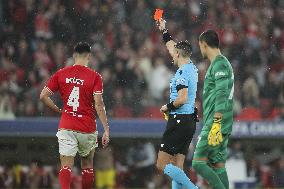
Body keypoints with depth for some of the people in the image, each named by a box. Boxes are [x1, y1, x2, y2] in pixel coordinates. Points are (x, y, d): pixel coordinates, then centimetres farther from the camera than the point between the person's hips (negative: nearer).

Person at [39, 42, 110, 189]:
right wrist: (106, 129, -11)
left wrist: (59, 110, 12)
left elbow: (43, 96, 0)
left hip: (66, 126, 1)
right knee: (87, 165, 17)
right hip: (87, 128, -1)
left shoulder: (61, 74, 2)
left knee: (66, 165, -3)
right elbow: (99, 104, -12)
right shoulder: (95, 77, -5)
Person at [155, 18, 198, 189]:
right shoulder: (191, 68, 13)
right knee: (177, 168, 7)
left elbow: (182, 99, -23)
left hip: (179, 122, -9)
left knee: (162, 165, -9)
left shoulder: (183, 72, -14)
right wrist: (164, 31, 37)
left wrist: (168, 107, -6)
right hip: (189, 122, 9)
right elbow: (172, 47, 29)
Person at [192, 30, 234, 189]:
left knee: (198, 163, -11)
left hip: (216, 123, -10)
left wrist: (216, 124, -28)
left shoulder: (220, 64, -11)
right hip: (223, 127, 10)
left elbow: (221, 96, -21)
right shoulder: (222, 63, 21)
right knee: (218, 165, 8)